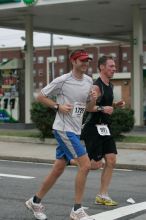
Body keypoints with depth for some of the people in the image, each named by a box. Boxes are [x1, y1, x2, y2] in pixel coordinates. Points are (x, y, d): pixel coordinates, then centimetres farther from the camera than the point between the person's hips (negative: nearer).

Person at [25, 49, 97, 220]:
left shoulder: (89, 81, 10)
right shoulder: (62, 81, -11)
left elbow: (89, 108, 17)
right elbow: (40, 97, -3)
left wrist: (93, 100, -5)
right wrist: (58, 106, -15)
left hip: (74, 131, 8)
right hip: (63, 129, -8)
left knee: (58, 169, 12)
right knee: (85, 165, -15)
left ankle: (35, 202, 27)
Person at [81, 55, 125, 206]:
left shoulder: (109, 86, 12)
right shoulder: (96, 86, -17)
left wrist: (116, 105, 10)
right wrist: (102, 108, -31)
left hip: (104, 127, 9)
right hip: (93, 127, -9)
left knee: (111, 161, 3)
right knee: (96, 164, -6)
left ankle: (102, 196, 11)